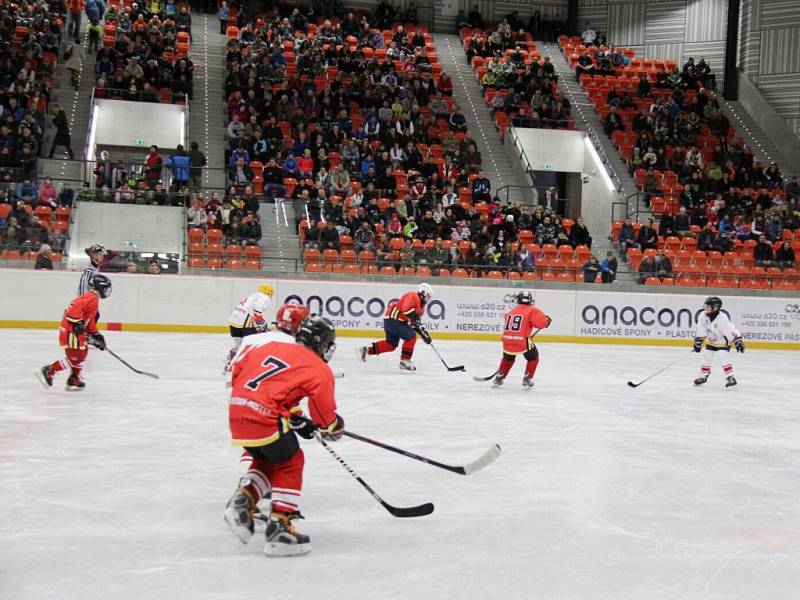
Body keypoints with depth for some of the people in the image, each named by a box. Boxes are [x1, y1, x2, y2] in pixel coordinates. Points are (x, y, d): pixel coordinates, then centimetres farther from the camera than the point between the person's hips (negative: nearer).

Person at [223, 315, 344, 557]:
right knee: (290, 463, 11)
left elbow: (236, 370, 23)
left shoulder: (271, 346, 20)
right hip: (264, 415, -7)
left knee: (266, 460, 27)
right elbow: (326, 416, 1)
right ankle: (279, 527, 6)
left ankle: (242, 502, 12)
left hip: (237, 410, 7)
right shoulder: (319, 370, 3)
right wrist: (334, 430, 26)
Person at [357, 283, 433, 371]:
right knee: (411, 337, -13)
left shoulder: (421, 306, 20)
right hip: (393, 319, -11)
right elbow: (405, 308, -28)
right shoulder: (413, 296, -11)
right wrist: (416, 315, -31)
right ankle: (405, 360, -10)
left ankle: (366, 350, 19)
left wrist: (423, 333, 10)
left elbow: (414, 323, 19)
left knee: (391, 344, 15)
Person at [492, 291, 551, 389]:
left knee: (508, 358, 31)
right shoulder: (531, 310, 1)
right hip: (523, 340, -5)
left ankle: (499, 378, 34)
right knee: (533, 358, 20)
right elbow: (542, 322, -9)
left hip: (507, 340, 5)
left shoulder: (510, 312, 18)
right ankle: (527, 379, 17)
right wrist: (547, 320, 13)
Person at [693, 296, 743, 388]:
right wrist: (698, 341, -2)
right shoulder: (703, 316, -16)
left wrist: (738, 341, -32)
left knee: (724, 358, -18)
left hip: (723, 342, -6)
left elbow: (730, 330, -31)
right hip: (711, 341, 6)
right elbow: (700, 330, -4)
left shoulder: (722, 318, -33)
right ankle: (703, 376, 24)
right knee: (706, 358, 7)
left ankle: (730, 378, -11)